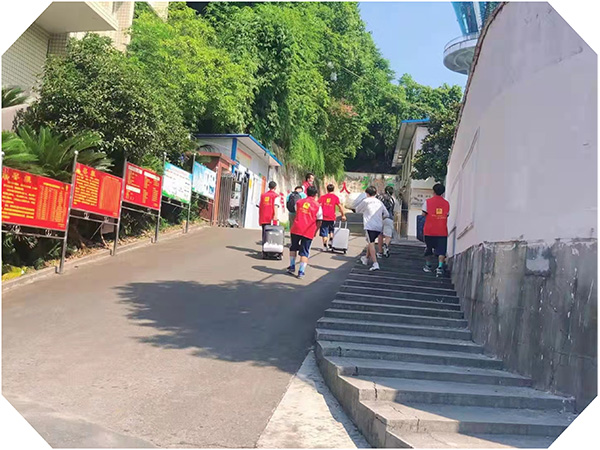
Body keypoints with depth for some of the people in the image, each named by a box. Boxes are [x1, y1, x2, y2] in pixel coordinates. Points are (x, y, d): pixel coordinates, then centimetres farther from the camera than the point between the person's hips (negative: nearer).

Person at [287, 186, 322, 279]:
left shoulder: (299, 202, 6)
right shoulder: (317, 206, -1)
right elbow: (319, 221, 1)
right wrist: (315, 231, 14)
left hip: (296, 229, 2)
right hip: (309, 232, -2)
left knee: (293, 248, 22)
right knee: (305, 252, 5)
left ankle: (292, 267, 25)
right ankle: (301, 272, -1)